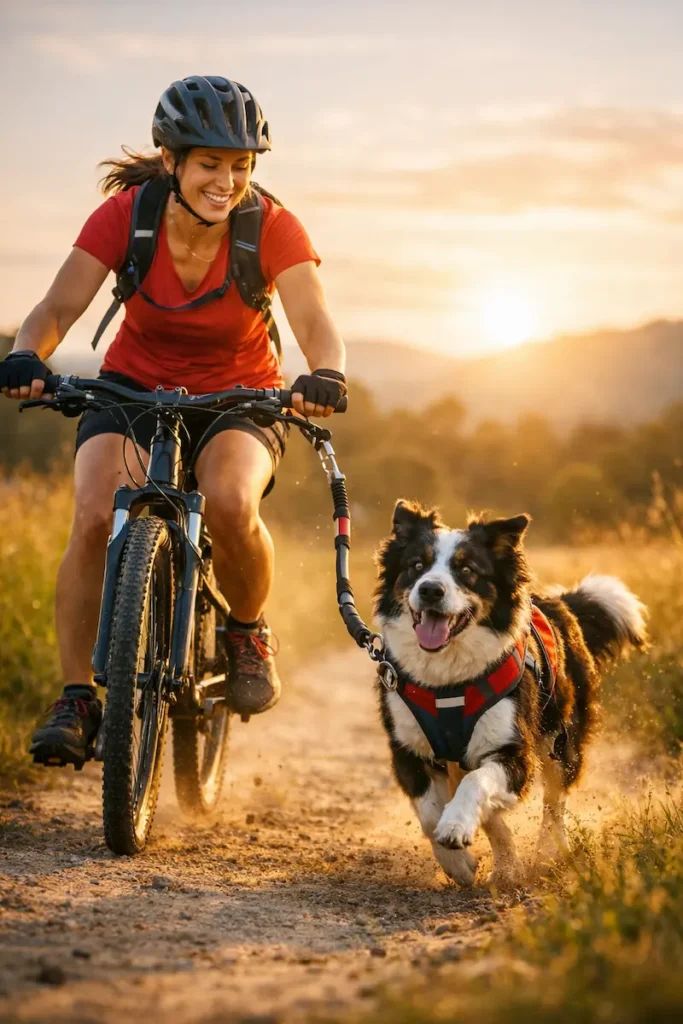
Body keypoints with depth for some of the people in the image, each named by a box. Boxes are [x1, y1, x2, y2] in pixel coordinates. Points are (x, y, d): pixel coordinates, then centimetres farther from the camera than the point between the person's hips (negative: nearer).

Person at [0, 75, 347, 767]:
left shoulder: (272, 228, -19)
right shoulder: (124, 216, -17)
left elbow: (316, 324, -31)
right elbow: (59, 305, -26)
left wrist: (324, 375, -54)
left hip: (239, 398, -1)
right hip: (135, 390, 1)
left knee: (230, 504, -33)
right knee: (95, 518, -27)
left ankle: (248, 634, -2)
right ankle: (76, 700, -15)